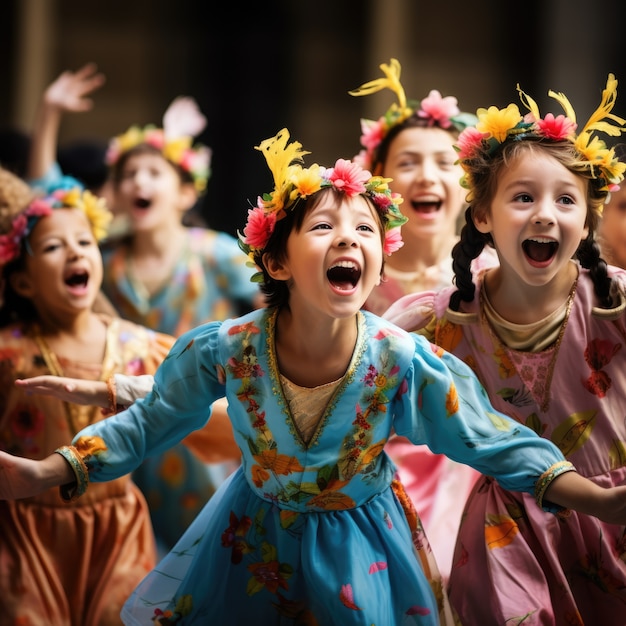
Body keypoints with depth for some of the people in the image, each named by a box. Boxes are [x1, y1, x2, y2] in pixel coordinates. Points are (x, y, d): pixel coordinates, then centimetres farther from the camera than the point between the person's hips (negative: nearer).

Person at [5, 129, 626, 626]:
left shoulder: (407, 363, -25)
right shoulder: (222, 350, -23)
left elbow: (496, 443, -17)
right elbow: (149, 423, -8)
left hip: (361, 543, -1)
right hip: (253, 533, 1)